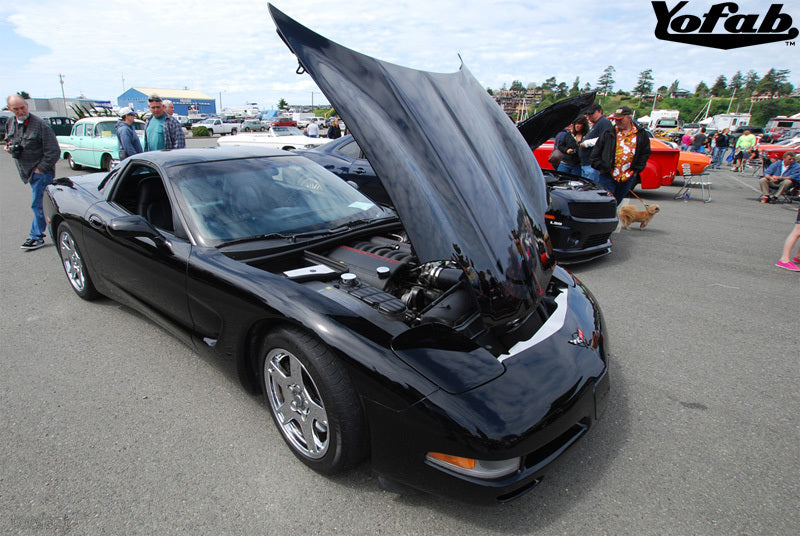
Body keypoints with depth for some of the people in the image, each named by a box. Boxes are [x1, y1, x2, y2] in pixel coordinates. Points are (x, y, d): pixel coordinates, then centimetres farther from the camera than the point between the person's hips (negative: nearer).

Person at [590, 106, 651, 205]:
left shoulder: (641, 135, 6)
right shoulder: (608, 134, 3)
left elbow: (645, 154, 11)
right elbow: (596, 152, 6)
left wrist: (636, 170, 4)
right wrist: (600, 167, -1)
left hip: (628, 177, 2)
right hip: (607, 175, -2)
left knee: (616, 202, 13)